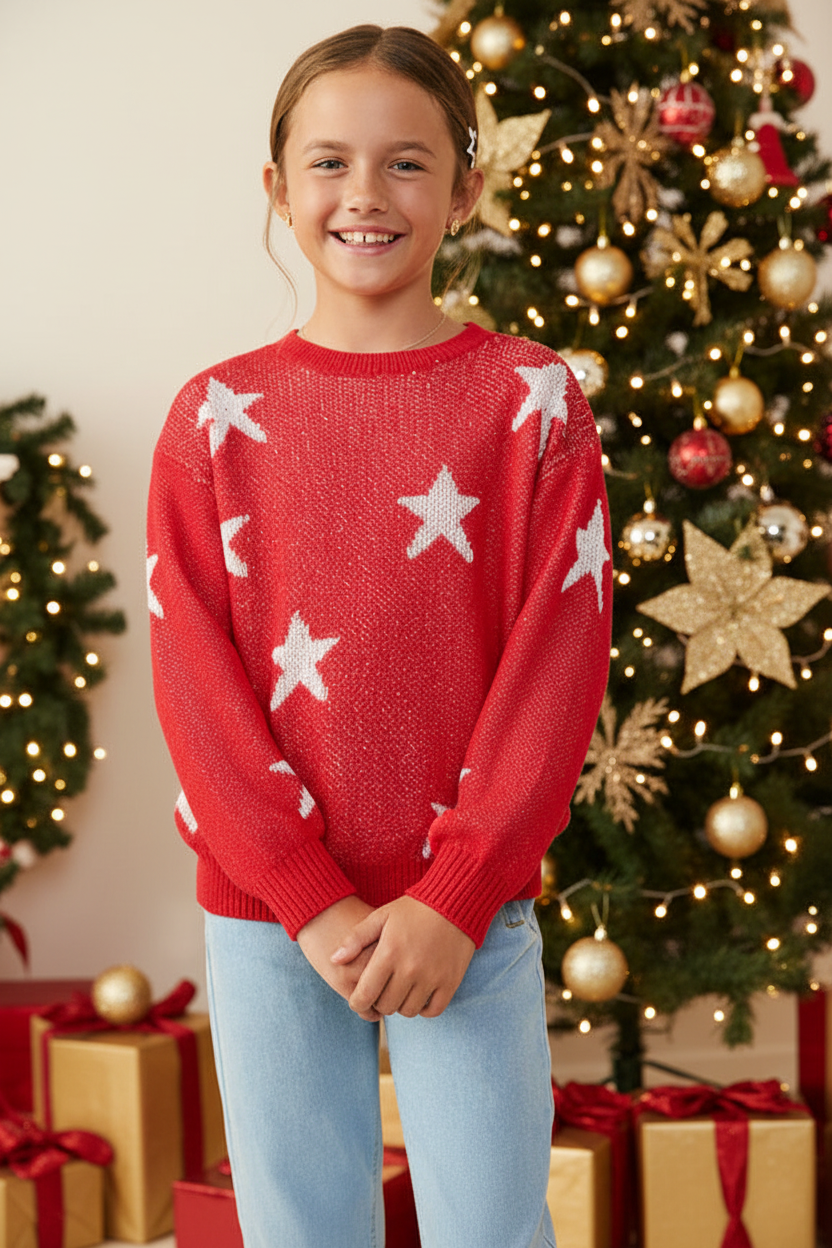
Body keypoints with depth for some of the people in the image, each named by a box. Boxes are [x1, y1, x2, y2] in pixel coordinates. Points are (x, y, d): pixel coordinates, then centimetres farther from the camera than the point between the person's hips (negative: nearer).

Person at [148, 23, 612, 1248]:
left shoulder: (532, 399, -1)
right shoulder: (217, 416, 2)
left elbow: (558, 659, -5)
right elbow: (194, 679, -2)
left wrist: (455, 896, -12)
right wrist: (312, 903, -9)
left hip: (471, 913, -1)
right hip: (266, 917, 1)